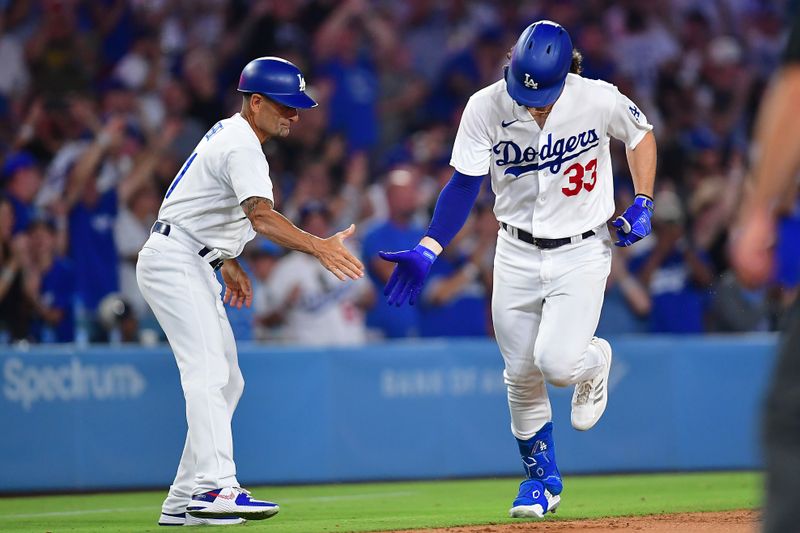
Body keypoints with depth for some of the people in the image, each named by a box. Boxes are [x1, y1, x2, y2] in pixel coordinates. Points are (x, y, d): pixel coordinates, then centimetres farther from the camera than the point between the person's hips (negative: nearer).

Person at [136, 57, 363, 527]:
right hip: (173, 260, -11)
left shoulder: (230, 134, 14)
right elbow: (262, 217, -35)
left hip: (194, 266, 11)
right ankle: (216, 487, -35)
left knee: (227, 381, 9)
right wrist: (319, 247, -45)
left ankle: (184, 501, 7)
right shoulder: (242, 148, -19)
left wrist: (229, 264, 24)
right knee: (208, 373, -23)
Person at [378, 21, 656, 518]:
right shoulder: (486, 108, -15)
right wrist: (428, 251, -25)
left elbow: (641, 134, 4)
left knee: (556, 362, -17)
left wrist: (643, 205, -3)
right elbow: (464, 185, -14)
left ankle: (593, 361, 20)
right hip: (517, 253, 2)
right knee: (521, 375, 6)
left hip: (583, 251, -2)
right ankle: (542, 478, 26)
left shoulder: (599, 100, -17)